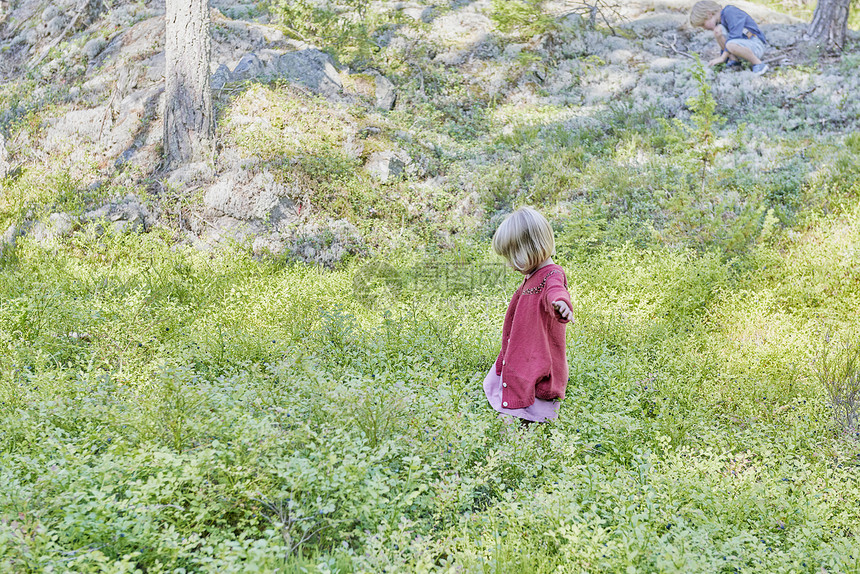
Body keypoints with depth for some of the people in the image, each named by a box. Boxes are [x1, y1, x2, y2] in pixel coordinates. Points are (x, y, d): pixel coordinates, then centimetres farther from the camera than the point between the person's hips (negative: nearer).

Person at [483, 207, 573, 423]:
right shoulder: (531, 277, 10)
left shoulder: (552, 275, -22)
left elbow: (555, 291, -47)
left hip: (539, 362, -10)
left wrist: (561, 302, -70)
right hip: (520, 356, 10)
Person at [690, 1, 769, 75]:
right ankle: (734, 61, -4)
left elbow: (735, 36, -22)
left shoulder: (730, 11, -13)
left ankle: (759, 64, -18)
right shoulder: (720, 22, 13)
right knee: (717, 30, -10)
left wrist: (722, 58, -20)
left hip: (756, 47, -8)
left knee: (731, 45, -38)